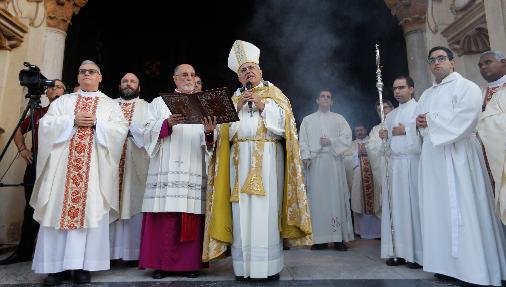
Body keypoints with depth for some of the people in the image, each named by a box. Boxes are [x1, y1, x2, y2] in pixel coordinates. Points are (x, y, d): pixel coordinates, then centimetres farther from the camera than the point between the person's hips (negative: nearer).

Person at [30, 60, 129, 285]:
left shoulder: (110, 104, 13)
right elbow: (46, 124, 6)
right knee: (58, 210, -1)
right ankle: (57, 264, 7)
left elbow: (121, 129, 0)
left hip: (95, 167, -2)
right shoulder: (63, 101, 18)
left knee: (90, 211, -5)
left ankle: (82, 264, 3)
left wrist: (96, 123, -11)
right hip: (63, 164, 2)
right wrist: (73, 121, -8)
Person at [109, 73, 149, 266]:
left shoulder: (147, 108, 12)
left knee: (133, 204, -2)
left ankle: (133, 251, 5)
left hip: (136, 164, -2)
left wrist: (130, 129, -13)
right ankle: (109, 250, 9)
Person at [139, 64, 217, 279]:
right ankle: (162, 262, 9)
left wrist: (209, 133, -14)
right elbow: (148, 133, 3)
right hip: (166, 170, -1)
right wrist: (167, 123, -14)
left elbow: (209, 142, 8)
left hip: (194, 170, 1)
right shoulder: (160, 102, 14)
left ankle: (190, 262, 9)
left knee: (192, 216, -1)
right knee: (165, 216, -3)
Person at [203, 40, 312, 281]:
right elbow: (226, 130, 10)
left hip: (267, 159, -2)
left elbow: (283, 123, 1)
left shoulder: (273, 93, 14)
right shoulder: (235, 97, 21)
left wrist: (262, 105, -7)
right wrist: (238, 106, -2)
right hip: (240, 159, 3)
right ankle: (243, 267, 5)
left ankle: (269, 267, 1)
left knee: (266, 210, -7)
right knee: (242, 211, -2)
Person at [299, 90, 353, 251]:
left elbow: (347, 137, 4)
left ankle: (339, 238, 3)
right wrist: (306, 156, -10)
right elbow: (303, 141, 6)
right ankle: (320, 239, 4)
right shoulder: (307, 120, 16)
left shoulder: (339, 119, 15)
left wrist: (331, 141, -10)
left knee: (336, 197, -3)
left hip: (334, 161, 0)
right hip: (314, 162, 0)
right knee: (317, 199, -2)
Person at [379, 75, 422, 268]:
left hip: (412, 163, -6)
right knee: (395, 207, 3)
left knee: (413, 205, -7)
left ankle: (418, 253, 3)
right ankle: (400, 251, 9)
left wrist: (407, 130, -11)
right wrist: (385, 136, 4)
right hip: (393, 163, 6)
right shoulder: (390, 115, 21)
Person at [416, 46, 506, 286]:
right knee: (438, 209, 5)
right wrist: (422, 123, -3)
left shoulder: (466, 87, 0)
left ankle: (475, 268, 5)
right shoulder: (426, 95, 22)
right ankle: (447, 263, 13)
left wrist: (430, 120, -6)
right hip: (432, 156, 6)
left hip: (458, 155, -6)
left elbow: (461, 123, -15)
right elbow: (420, 124, 19)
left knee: (463, 210, -5)